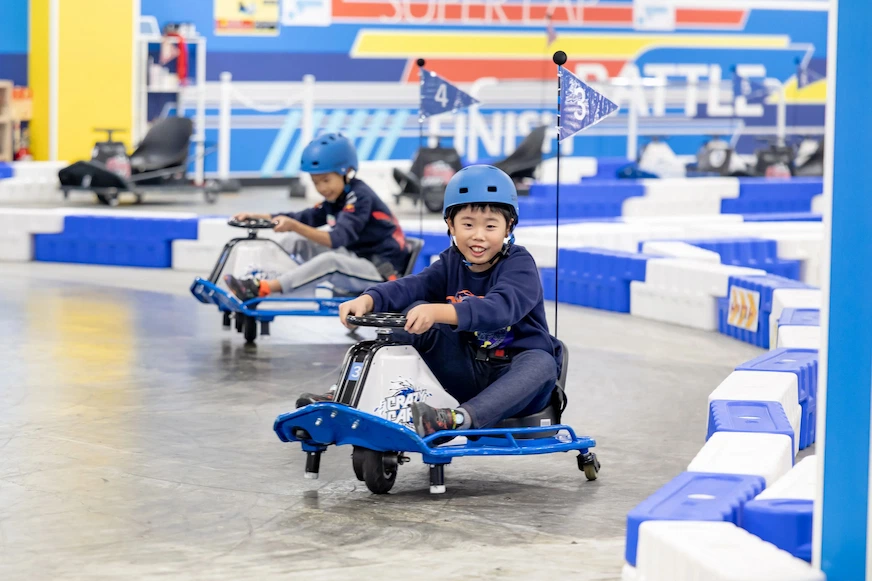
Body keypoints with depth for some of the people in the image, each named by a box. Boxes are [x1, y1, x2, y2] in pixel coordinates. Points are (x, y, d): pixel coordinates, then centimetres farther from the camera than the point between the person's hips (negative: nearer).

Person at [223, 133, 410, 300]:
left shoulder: (360, 197, -17)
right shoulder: (335, 199, 11)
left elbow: (337, 239, -29)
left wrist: (295, 226, -40)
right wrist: (256, 217, -2)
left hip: (382, 271, -10)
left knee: (329, 261, -36)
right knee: (295, 241, 2)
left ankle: (261, 289, -44)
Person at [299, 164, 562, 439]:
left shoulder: (520, 264, -13)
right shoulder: (452, 263, 4)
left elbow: (501, 308, -35)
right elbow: (409, 287, -13)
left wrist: (439, 312, -50)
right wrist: (367, 300, -36)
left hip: (512, 375, -5)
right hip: (466, 372, 5)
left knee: (541, 362, -39)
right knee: (415, 311, -9)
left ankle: (460, 418, -59)